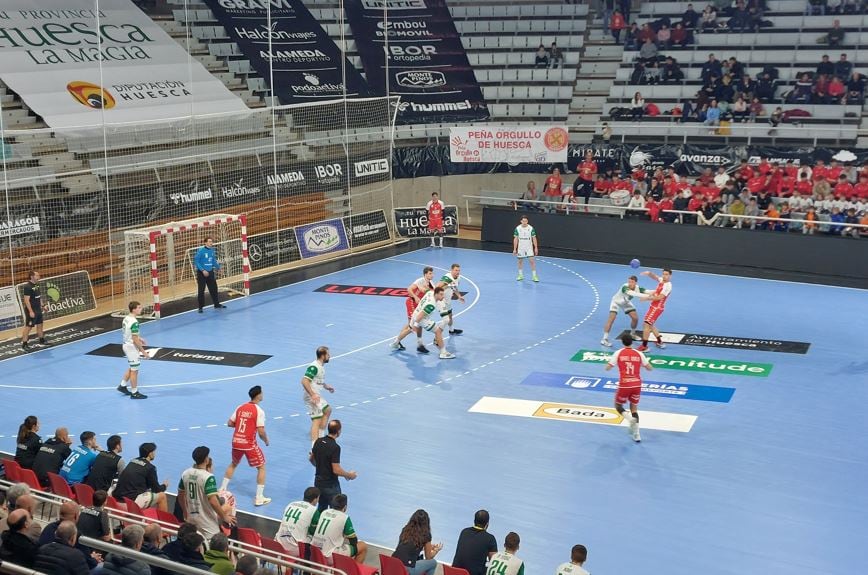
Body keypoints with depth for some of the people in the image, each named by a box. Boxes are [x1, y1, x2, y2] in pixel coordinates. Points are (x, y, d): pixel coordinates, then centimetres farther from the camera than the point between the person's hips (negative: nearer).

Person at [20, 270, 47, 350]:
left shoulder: (37, 285, 6)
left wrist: (42, 305, 15)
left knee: (40, 325, 16)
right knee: (28, 327, -3)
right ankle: (24, 344, 4)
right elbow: (26, 300, -21)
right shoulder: (27, 287, -19)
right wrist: (30, 311, -23)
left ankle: (41, 341, 28)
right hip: (31, 311, -8)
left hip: (38, 310, 9)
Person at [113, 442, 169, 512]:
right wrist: (164, 486, 24)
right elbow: (156, 489, 2)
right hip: (133, 501, -8)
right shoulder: (150, 467, -8)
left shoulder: (132, 462, 13)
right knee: (162, 496, 8)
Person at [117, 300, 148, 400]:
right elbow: (135, 340, -25)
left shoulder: (126, 319, 2)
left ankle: (122, 386, 33)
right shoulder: (134, 322, -26)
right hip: (132, 347, -9)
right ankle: (134, 393, 12)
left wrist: (139, 338, 18)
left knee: (131, 368, 25)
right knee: (134, 371, 3)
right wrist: (143, 351, -19)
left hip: (126, 345, 9)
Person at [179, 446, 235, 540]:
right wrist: (224, 517, -15)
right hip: (207, 521, -7)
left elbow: (181, 495, 11)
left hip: (191, 518, 7)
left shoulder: (186, 474, 0)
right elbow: (213, 501, -26)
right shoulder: (208, 477, -22)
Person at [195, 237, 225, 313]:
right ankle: (201, 307, 9)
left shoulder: (212, 251, 4)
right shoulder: (200, 251, -15)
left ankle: (216, 304, 27)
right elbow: (196, 262, -16)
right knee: (201, 290, -1)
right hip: (201, 273, -6)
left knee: (213, 289, 14)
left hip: (210, 272, 6)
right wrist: (203, 270, -22)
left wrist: (218, 267, 9)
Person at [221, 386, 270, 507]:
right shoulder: (258, 411, -12)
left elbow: (229, 423, 11)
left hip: (236, 441, 6)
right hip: (249, 444, -6)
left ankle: (222, 489, 33)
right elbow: (261, 432, -16)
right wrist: (266, 441, 3)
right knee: (261, 467, 8)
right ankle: (259, 498, 4)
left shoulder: (240, 407, 6)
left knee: (233, 464, 30)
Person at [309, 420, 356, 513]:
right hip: (330, 485, -7)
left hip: (318, 482, 7)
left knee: (321, 509, 20)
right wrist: (349, 475, -8)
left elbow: (311, 459, 13)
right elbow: (336, 470, -25)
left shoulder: (318, 441, -2)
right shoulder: (335, 447, -24)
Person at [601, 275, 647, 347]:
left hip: (626, 302, 5)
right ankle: (604, 339, -15)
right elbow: (631, 293, -60)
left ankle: (632, 334, 29)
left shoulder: (638, 288, -24)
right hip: (616, 301, -5)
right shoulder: (625, 287, -41)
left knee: (635, 318, 1)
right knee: (611, 319, -19)